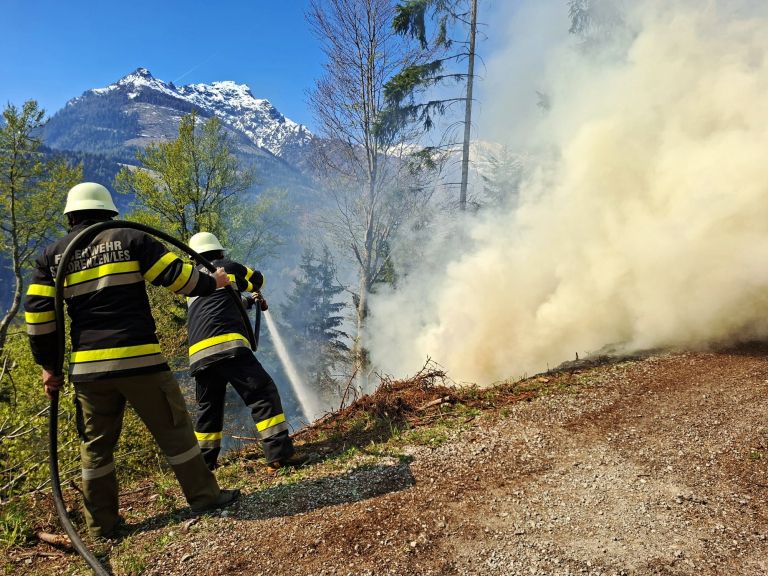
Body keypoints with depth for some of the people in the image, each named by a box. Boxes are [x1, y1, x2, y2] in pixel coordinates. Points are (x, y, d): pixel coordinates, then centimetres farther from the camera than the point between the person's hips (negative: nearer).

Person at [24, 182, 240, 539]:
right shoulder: (129, 239, 1)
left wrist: (48, 365, 14)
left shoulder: (52, 255, 11)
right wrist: (212, 283, 14)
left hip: (87, 366, 4)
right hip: (138, 360, -3)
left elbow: (37, 314, 7)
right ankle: (205, 497, 15)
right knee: (173, 429, 7)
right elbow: (177, 276, -4)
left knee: (95, 446, 15)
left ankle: (101, 525, 24)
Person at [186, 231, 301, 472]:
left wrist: (251, 301, 38)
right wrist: (241, 283, 49)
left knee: (208, 408, 19)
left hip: (198, 354, 6)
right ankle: (279, 453, -15)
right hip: (226, 344, -6)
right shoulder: (226, 266, 13)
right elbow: (257, 279, 30)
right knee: (263, 393, -6)